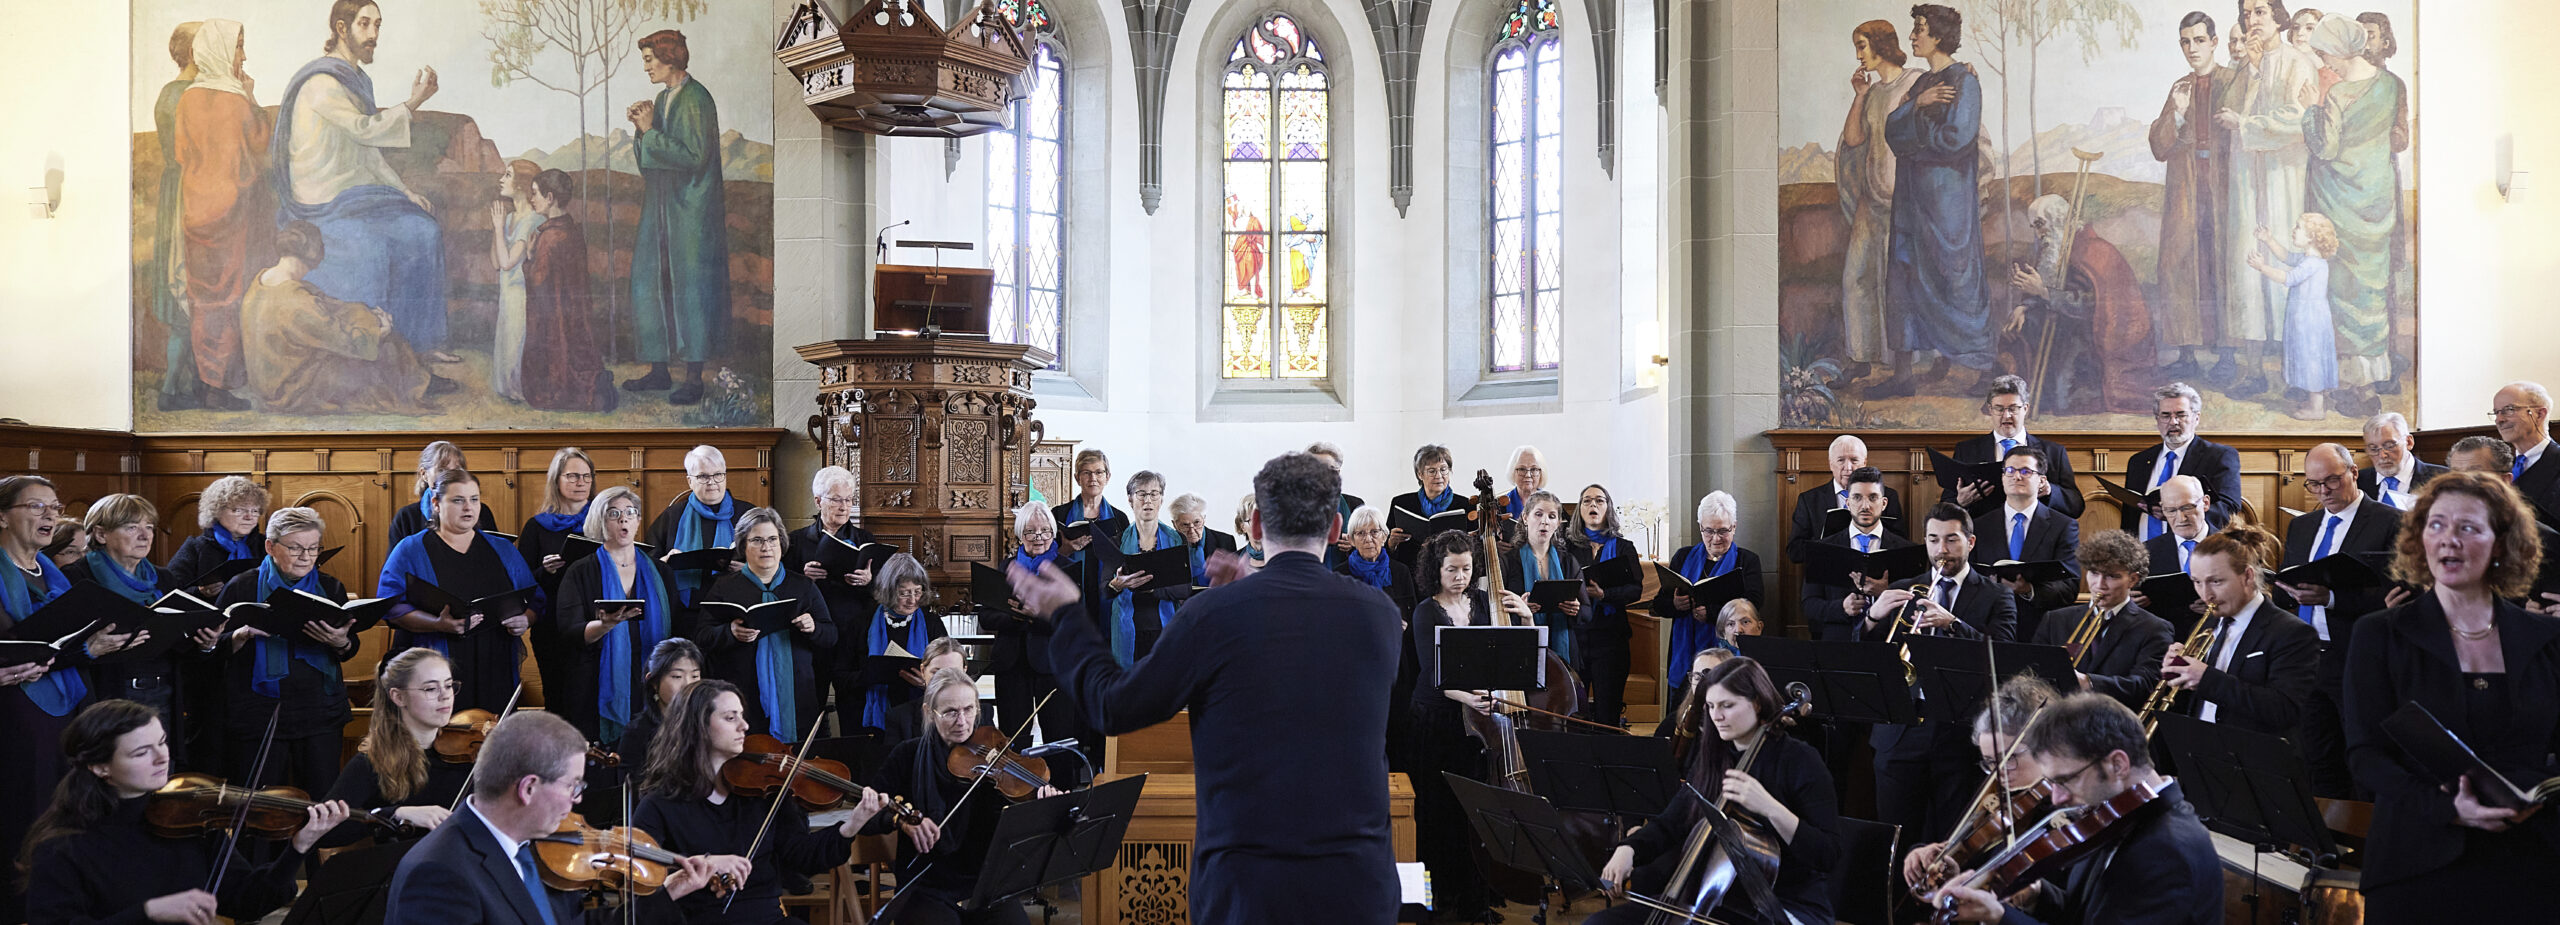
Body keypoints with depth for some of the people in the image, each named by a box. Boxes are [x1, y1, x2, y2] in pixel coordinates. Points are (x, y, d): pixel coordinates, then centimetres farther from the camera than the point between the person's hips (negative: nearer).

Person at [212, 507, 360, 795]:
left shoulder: (330, 588, 9)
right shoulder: (242, 588, 2)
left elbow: (351, 650, 10)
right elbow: (217, 649, 1)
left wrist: (341, 643, -12)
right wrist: (243, 635, -18)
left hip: (320, 713, 2)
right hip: (258, 714, -2)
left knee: (323, 801, 0)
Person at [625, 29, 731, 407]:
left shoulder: (696, 99, -12)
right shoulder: (662, 99, 14)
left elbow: (694, 156, -19)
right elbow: (649, 159, 16)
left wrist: (650, 132, -15)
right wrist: (641, 129, -1)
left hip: (691, 211, -9)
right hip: (660, 206, 9)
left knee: (690, 289, -4)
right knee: (648, 284, 9)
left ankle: (694, 379, 3)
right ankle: (659, 369, 19)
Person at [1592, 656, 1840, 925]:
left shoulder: (1800, 760, -10)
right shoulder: (1710, 758, 9)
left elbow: (1829, 856, -15)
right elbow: (1669, 824, 11)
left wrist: (1770, 807, -27)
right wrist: (1628, 849, -9)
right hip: (1715, 898, 6)